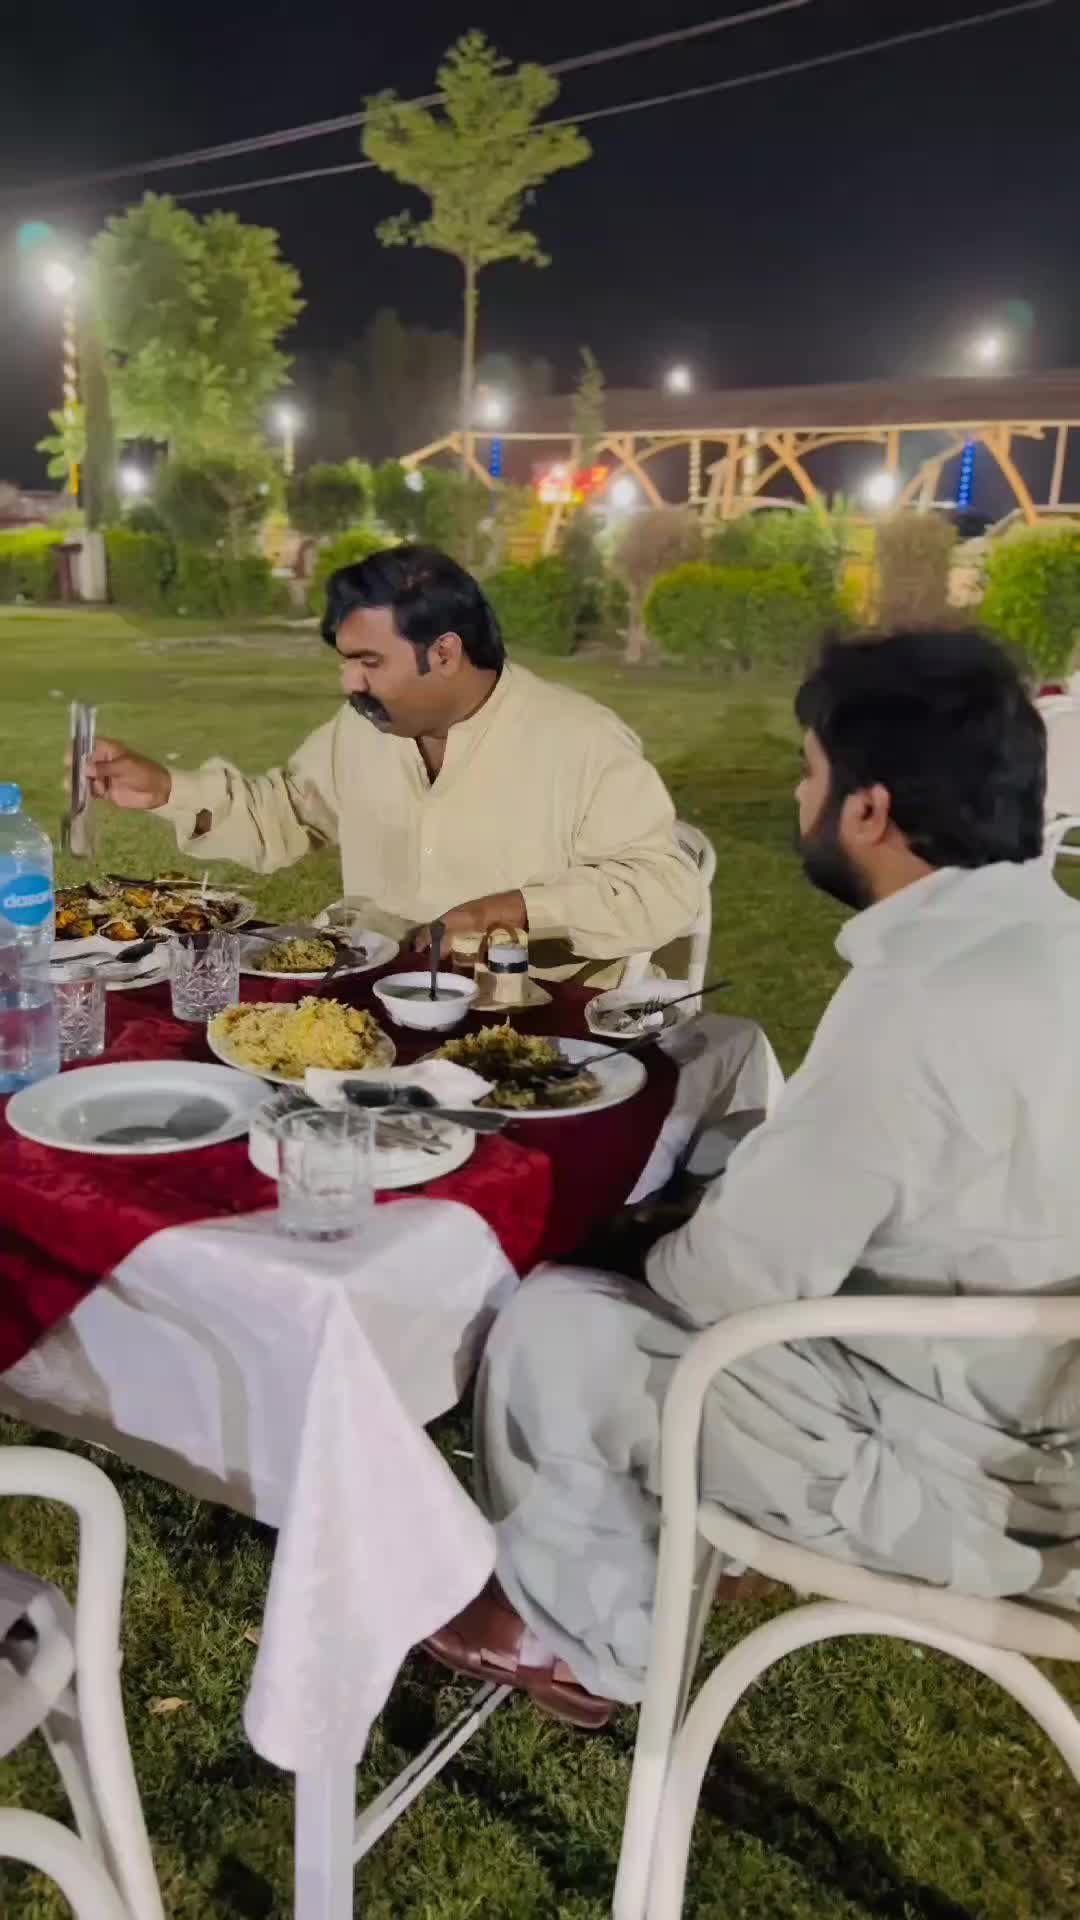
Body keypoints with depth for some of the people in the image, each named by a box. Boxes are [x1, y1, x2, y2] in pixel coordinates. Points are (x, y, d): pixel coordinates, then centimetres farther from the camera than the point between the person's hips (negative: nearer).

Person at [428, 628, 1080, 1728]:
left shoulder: (919, 1000, -29)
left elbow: (746, 1275, -20)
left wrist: (646, 1258, 1)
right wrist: (686, 1228, 7)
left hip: (977, 1476, -8)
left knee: (552, 1329, 0)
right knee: (681, 1255, 18)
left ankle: (577, 1636, 26)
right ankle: (664, 1546, 31)